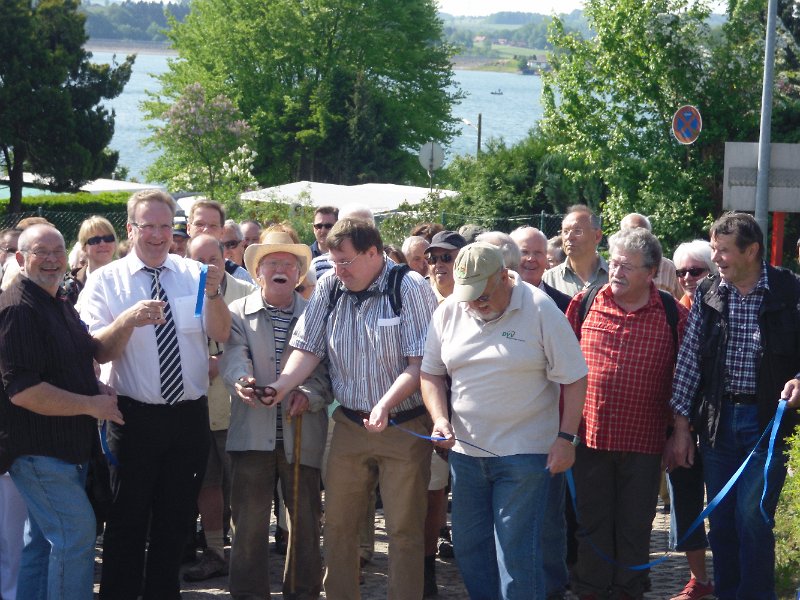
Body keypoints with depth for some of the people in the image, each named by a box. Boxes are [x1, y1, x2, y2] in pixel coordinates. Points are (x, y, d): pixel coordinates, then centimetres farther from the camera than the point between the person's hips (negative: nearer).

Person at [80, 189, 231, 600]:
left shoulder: (193, 274, 3)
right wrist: (129, 320, -30)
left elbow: (221, 334, -7)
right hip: (136, 416, -3)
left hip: (190, 416, 3)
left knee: (176, 520, 14)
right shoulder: (105, 281, -4)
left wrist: (212, 293, -25)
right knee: (128, 520, 5)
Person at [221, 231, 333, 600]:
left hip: (302, 433, 1)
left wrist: (309, 394, -20)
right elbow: (234, 355, -10)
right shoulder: (238, 313, 6)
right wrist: (242, 380, -32)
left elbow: (326, 369, 0)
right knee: (249, 520, 2)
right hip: (253, 431, -1)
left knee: (305, 520, 8)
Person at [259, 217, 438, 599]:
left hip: (404, 426, -4)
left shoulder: (410, 289, -11)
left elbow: (421, 362, -15)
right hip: (349, 424, 4)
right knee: (338, 524, 9)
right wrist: (279, 387, -17)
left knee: (404, 530, 3)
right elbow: (308, 349, 1)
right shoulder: (328, 289, 3)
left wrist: (386, 404, -28)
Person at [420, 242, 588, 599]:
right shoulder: (449, 312, 3)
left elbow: (574, 378, -7)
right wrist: (440, 418, -3)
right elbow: (431, 372, 12)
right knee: (469, 545, 11)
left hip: (524, 453, -5)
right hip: (465, 449, 5)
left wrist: (565, 437, -12)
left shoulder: (540, 310, -10)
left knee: (517, 552, -4)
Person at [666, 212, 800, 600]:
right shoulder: (707, 294, 3)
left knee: (752, 515, -8)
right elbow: (689, 360, 5)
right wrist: (681, 426, 3)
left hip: (767, 417, -3)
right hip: (717, 417, 4)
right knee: (721, 520, 9)